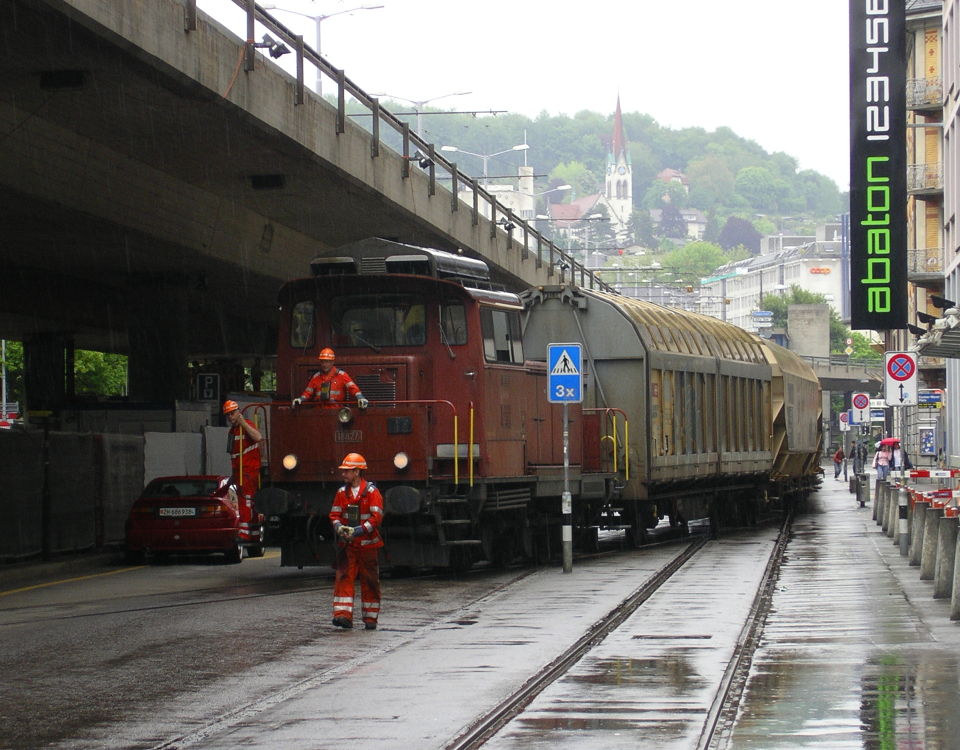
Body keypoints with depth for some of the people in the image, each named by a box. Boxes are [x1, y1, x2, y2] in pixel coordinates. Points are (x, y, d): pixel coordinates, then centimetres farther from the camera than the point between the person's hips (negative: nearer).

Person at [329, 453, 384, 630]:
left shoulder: (371, 492, -7)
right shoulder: (342, 492, 7)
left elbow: (377, 516, -13)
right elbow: (335, 514, 10)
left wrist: (358, 530, -23)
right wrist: (339, 527, -13)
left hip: (368, 544, -3)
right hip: (346, 544, 3)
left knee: (369, 582, 5)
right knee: (343, 578, -9)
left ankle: (370, 619, 14)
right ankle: (343, 615, -15)